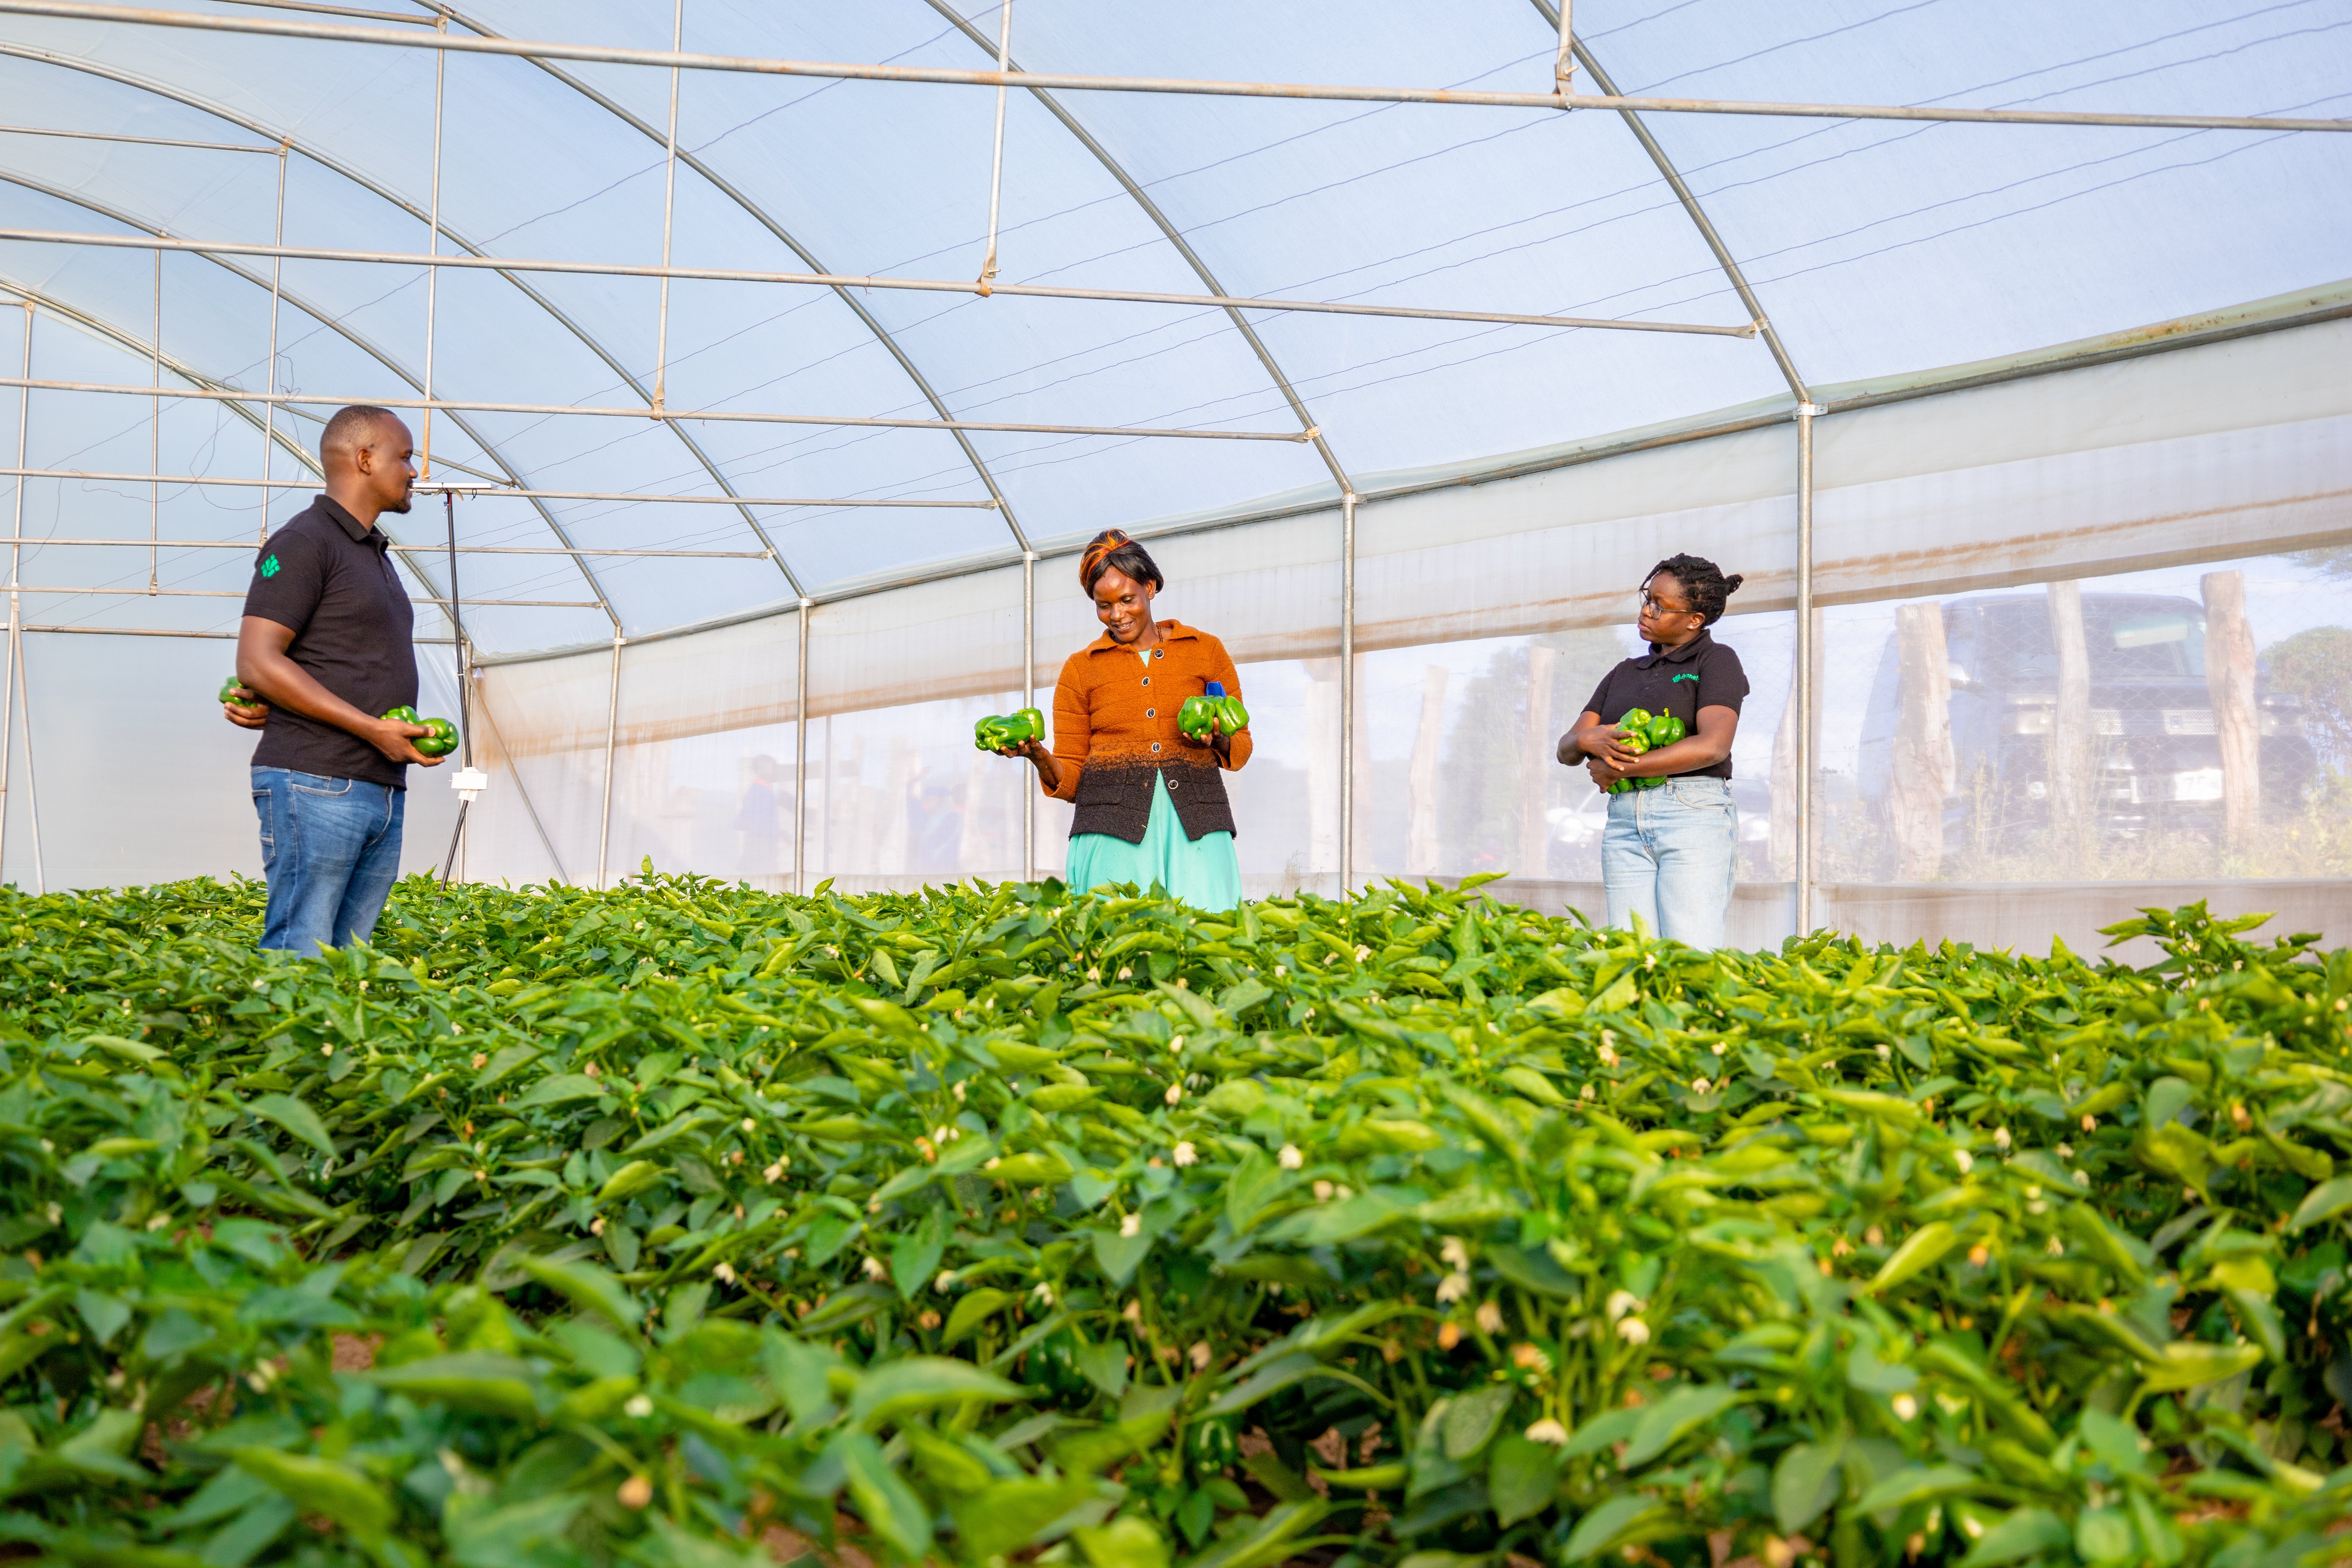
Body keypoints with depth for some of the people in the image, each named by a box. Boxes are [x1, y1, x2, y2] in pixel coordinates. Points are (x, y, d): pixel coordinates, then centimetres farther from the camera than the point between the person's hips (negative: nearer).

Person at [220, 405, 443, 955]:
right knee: (298, 961, -10)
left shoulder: (375, 554, 22)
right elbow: (257, 662, -13)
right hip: (315, 784, -8)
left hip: (383, 791, 8)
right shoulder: (304, 543, -5)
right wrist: (374, 728, -17)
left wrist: (267, 703, 4)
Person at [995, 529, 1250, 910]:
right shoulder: (1081, 669, 14)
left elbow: (1241, 744, 16)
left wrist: (1219, 741, -5)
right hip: (1112, 824, 0)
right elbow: (1070, 778, 12)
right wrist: (1039, 757, -8)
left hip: (1194, 822, 0)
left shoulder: (1205, 650, 13)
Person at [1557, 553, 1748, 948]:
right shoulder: (1624, 674, 22)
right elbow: (1566, 749, 15)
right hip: (1625, 823, 6)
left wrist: (1620, 769, -9)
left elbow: (1713, 746, -13)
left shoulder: (1716, 660, 4)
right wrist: (1588, 741, -11)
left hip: (1693, 815, -6)